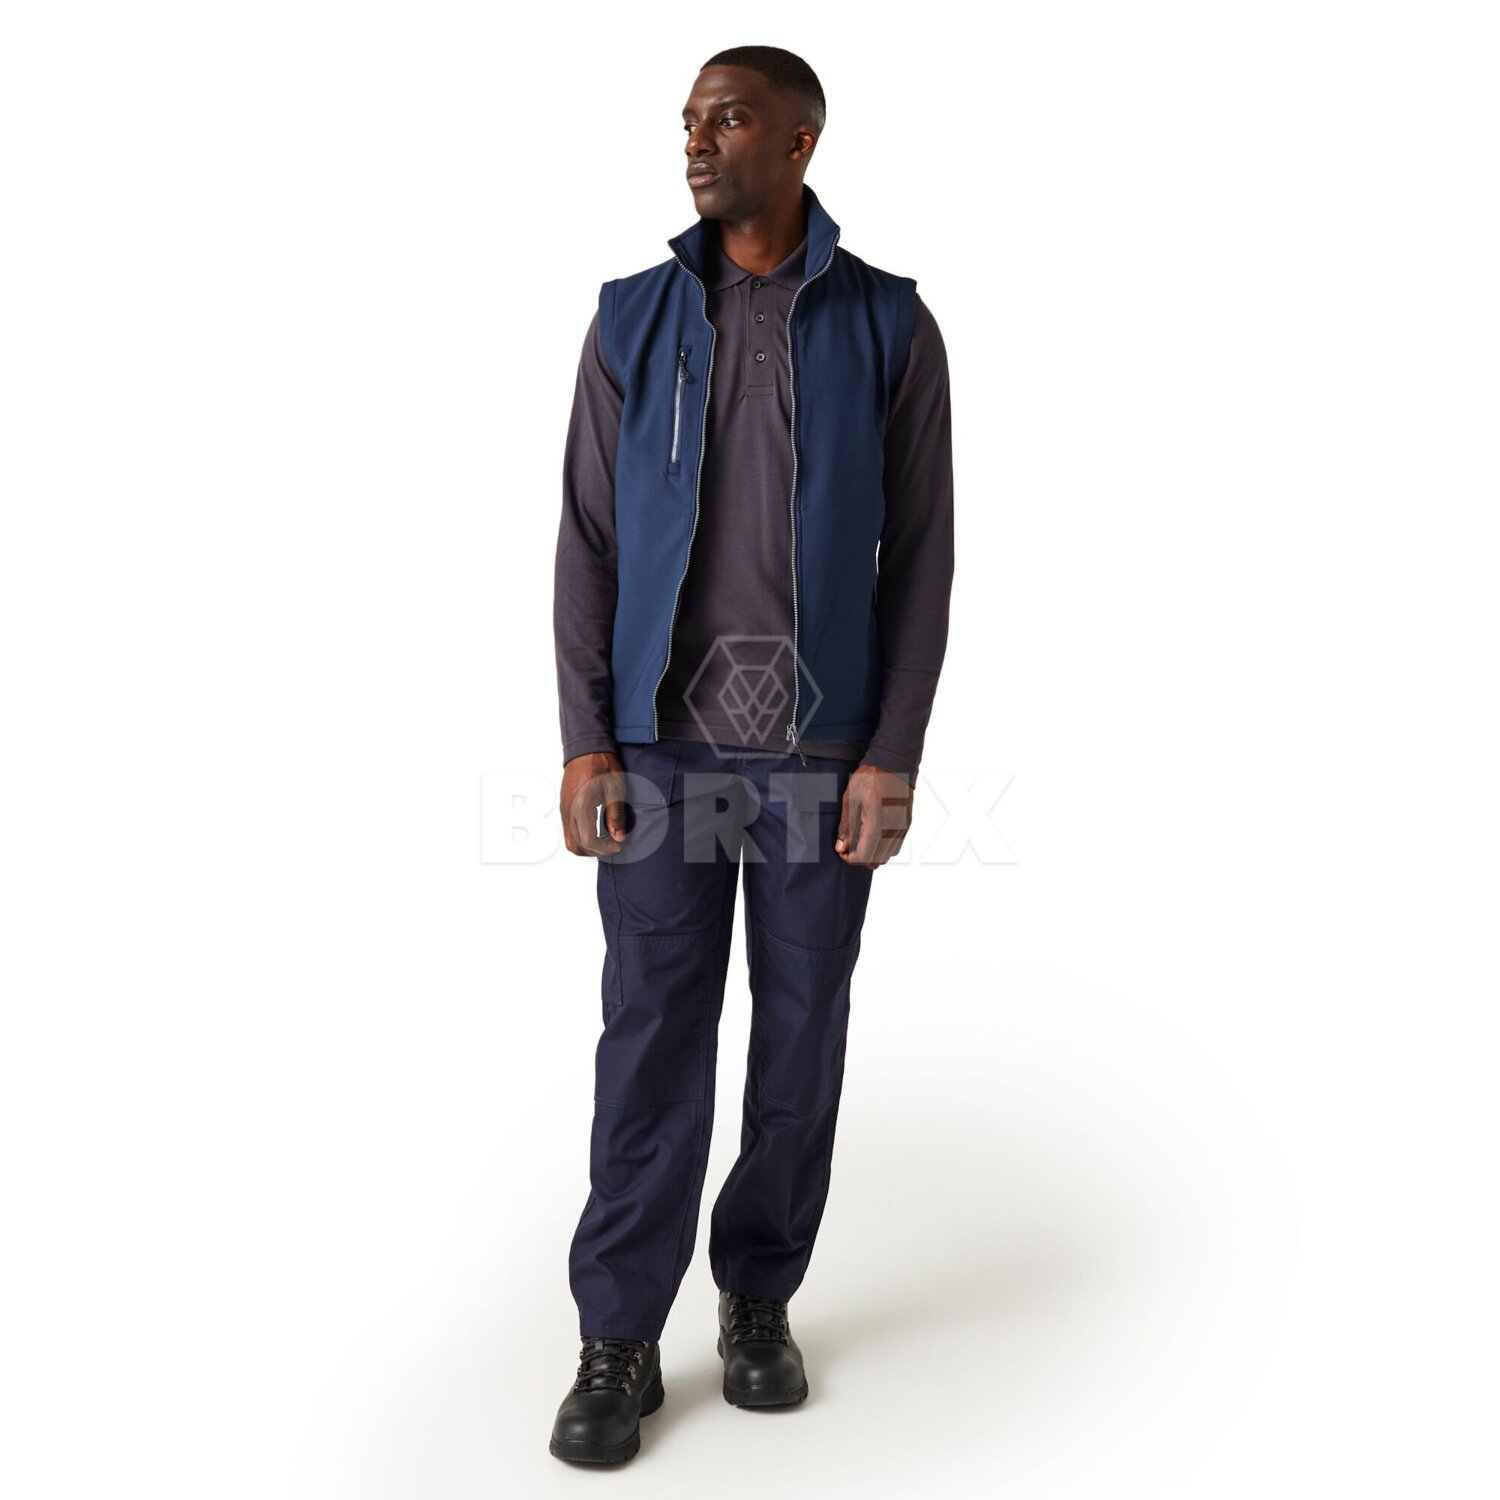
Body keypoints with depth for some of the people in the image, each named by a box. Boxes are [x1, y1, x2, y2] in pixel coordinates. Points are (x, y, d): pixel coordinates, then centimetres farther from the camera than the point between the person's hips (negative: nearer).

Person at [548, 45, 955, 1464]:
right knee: (651, 1036, 0)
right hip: (663, 744, 0)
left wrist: (892, 753, -8)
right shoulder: (632, 319, 6)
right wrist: (584, 741, -6)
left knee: (802, 1032, 7)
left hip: (823, 748, 0)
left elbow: (921, 550, 0)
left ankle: (760, 1299, 26)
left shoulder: (889, 326, 2)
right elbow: (587, 538, 3)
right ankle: (619, 1340, 12)